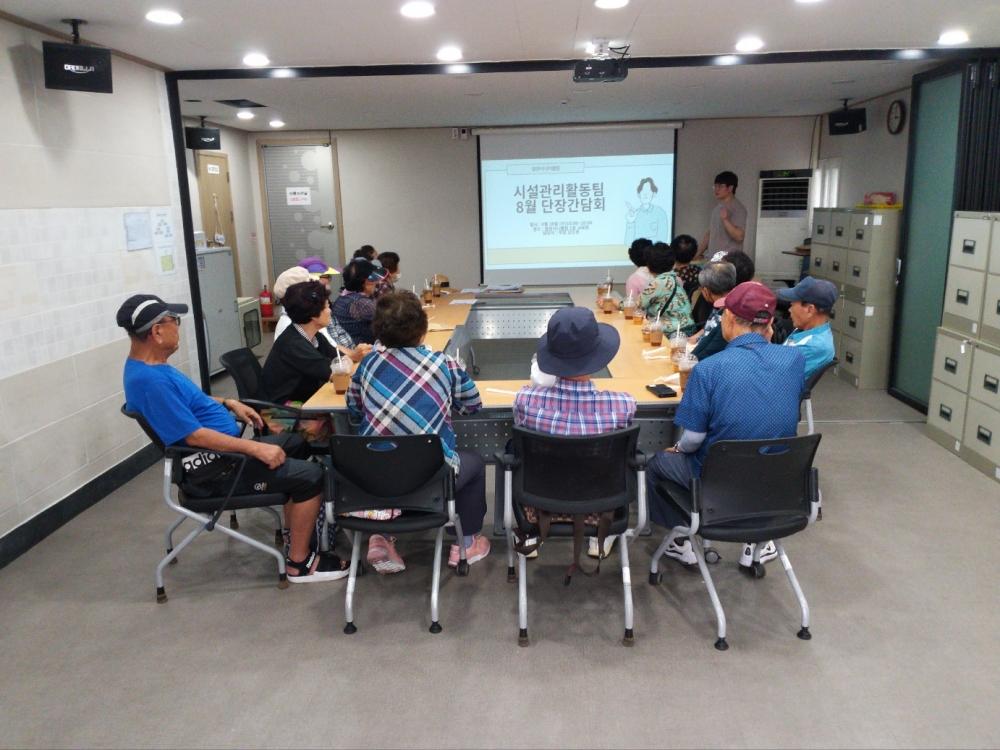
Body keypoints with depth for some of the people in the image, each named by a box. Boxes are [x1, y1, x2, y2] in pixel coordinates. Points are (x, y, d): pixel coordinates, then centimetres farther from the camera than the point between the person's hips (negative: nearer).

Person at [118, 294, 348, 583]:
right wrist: (255, 448, -25)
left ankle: (295, 532, 27)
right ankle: (299, 563, 0)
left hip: (222, 450, 11)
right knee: (311, 476, -14)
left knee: (297, 443, 22)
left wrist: (229, 403, 10)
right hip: (215, 468, -11)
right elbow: (194, 435, -27)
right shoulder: (150, 381, -26)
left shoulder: (151, 367, 7)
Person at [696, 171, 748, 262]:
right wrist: (697, 254, 16)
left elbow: (739, 236, -16)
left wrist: (725, 219, -27)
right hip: (712, 259, 7)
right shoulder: (717, 207, 18)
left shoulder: (738, 208, -7)